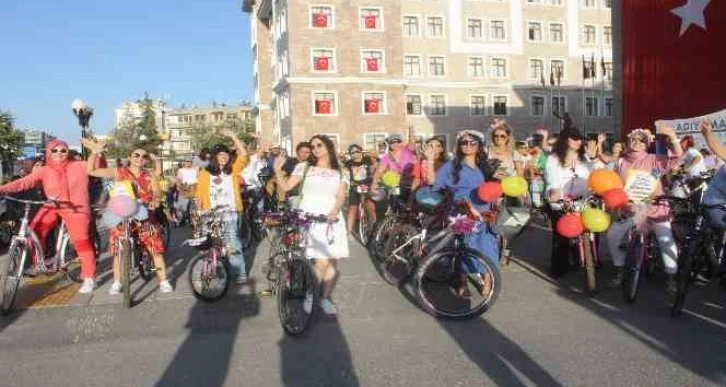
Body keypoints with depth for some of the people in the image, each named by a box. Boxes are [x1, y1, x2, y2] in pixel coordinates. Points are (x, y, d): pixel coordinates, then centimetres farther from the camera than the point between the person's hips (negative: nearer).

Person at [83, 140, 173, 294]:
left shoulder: (149, 176, 9)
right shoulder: (118, 172, 2)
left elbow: (157, 193, 4)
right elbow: (91, 171, -3)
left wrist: (155, 199, -20)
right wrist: (94, 152, -17)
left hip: (146, 217, 1)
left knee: (157, 249, -2)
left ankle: (163, 281, 8)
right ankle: (117, 283, 19)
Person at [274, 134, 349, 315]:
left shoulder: (339, 172, 16)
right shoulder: (304, 168, 9)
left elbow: (341, 196, 4)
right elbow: (285, 186, 1)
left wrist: (335, 210, -15)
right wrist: (278, 170, -14)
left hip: (331, 218, 3)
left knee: (333, 261, 0)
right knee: (322, 261, -13)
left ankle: (326, 299, 17)